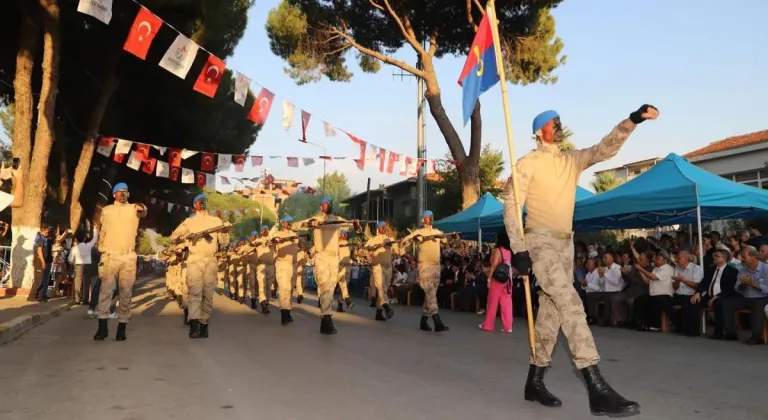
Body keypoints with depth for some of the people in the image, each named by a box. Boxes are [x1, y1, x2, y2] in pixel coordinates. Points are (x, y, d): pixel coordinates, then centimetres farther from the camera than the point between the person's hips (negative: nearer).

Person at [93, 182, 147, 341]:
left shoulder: (134, 208, 8)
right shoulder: (107, 210, 11)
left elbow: (143, 212, -16)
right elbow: (102, 232, 15)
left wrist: (142, 208, -39)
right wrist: (102, 251, 8)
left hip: (128, 256, 0)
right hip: (110, 255, 0)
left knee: (126, 292, 2)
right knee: (106, 289, -8)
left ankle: (122, 327, 6)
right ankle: (102, 326, -8)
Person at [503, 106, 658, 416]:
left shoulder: (573, 160, 13)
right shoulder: (528, 163, -4)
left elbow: (606, 148, 1)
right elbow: (511, 205, -8)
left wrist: (632, 120, -16)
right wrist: (518, 249, -17)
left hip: (565, 243, 7)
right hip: (539, 240, -7)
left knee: (552, 310, 8)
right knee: (570, 302, -22)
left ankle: (535, 381, 19)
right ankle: (597, 388, -28)